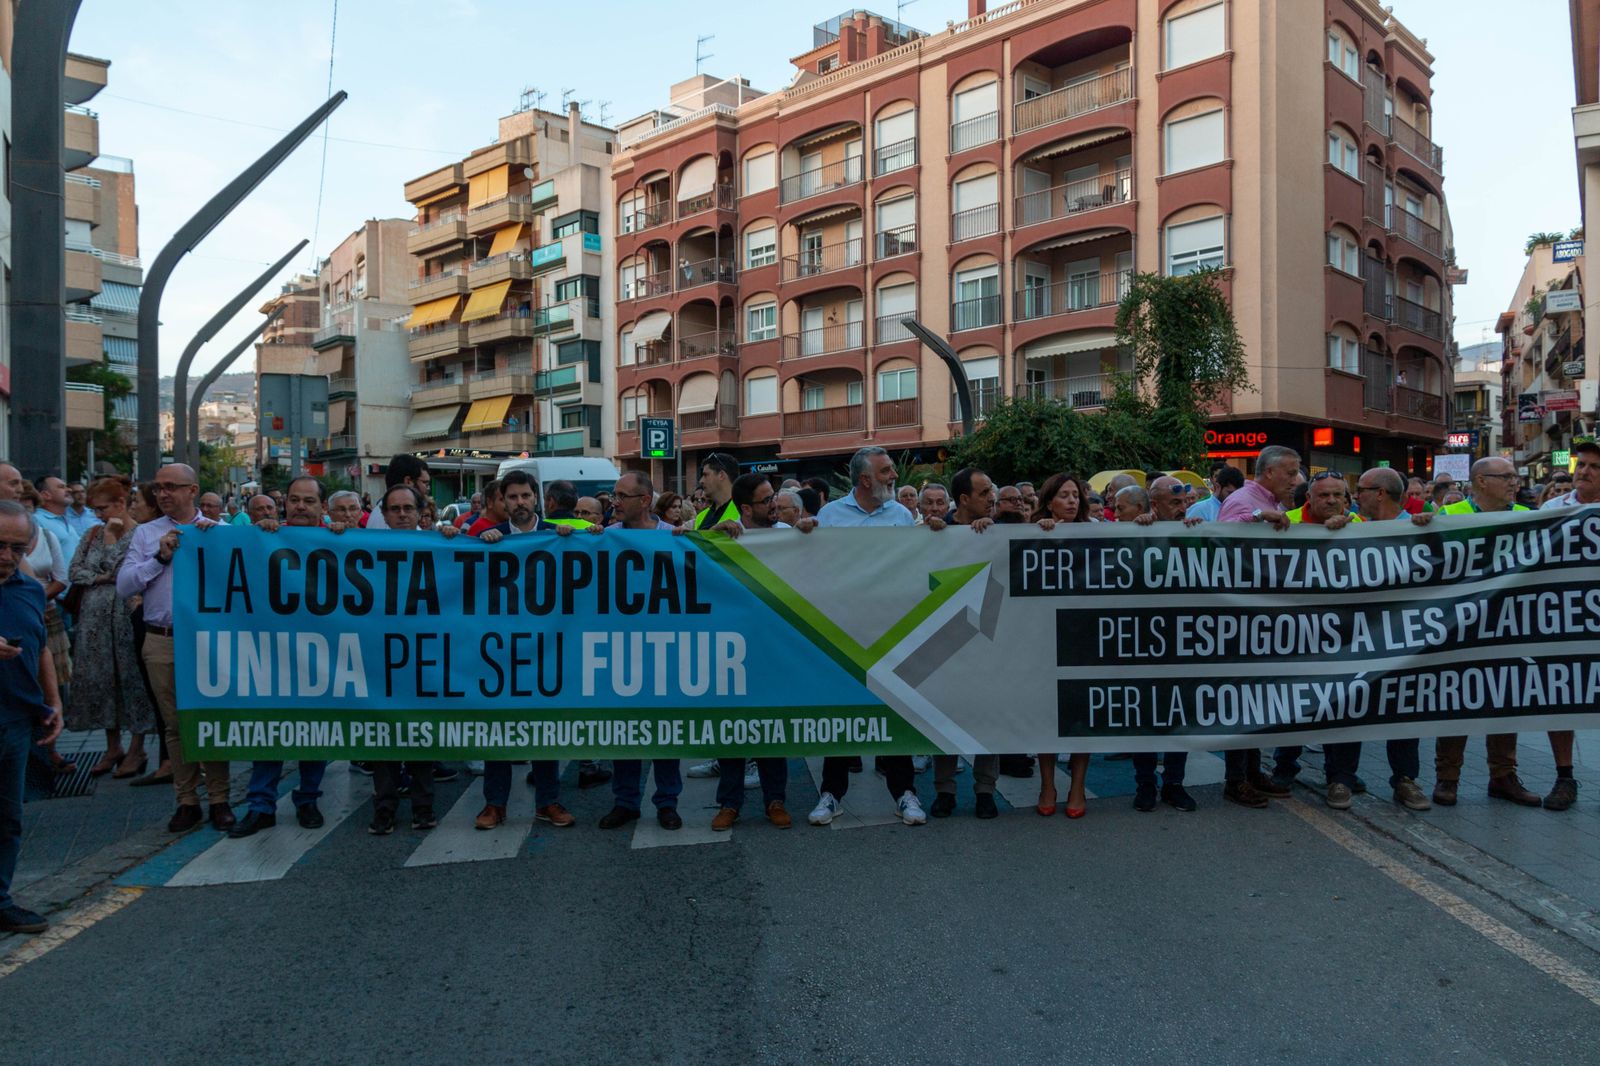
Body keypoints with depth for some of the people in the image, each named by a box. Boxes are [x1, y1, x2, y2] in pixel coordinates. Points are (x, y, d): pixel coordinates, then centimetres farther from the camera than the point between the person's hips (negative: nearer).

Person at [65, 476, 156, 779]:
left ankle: (136, 749, 10)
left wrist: (113, 538, -12)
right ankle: (113, 747, 20)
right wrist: (100, 577, -6)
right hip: (95, 618, 6)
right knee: (100, 680, 9)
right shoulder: (93, 533, 11)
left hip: (126, 616, -6)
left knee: (131, 678, 0)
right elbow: (73, 570, 8)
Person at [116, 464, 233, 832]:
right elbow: (124, 586, 0)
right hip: (162, 641, 2)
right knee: (175, 723, 8)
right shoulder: (146, 533, 9)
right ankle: (187, 801, 17)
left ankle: (219, 798, 12)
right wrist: (160, 558, -9)